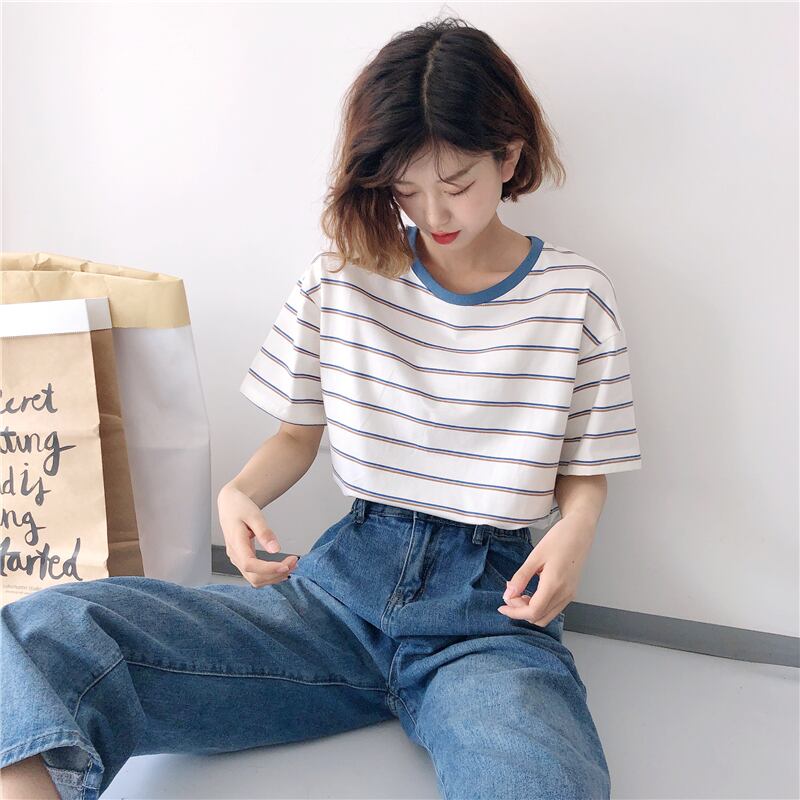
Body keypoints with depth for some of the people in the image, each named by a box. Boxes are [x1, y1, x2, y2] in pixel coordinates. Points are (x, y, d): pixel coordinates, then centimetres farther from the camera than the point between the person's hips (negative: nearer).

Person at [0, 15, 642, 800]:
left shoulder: (576, 297, 1)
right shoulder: (338, 278, 6)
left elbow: (584, 474, 8)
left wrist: (573, 534, -15)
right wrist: (239, 492, -8)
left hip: (493, 603, -2)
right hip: (347, 575, 3)